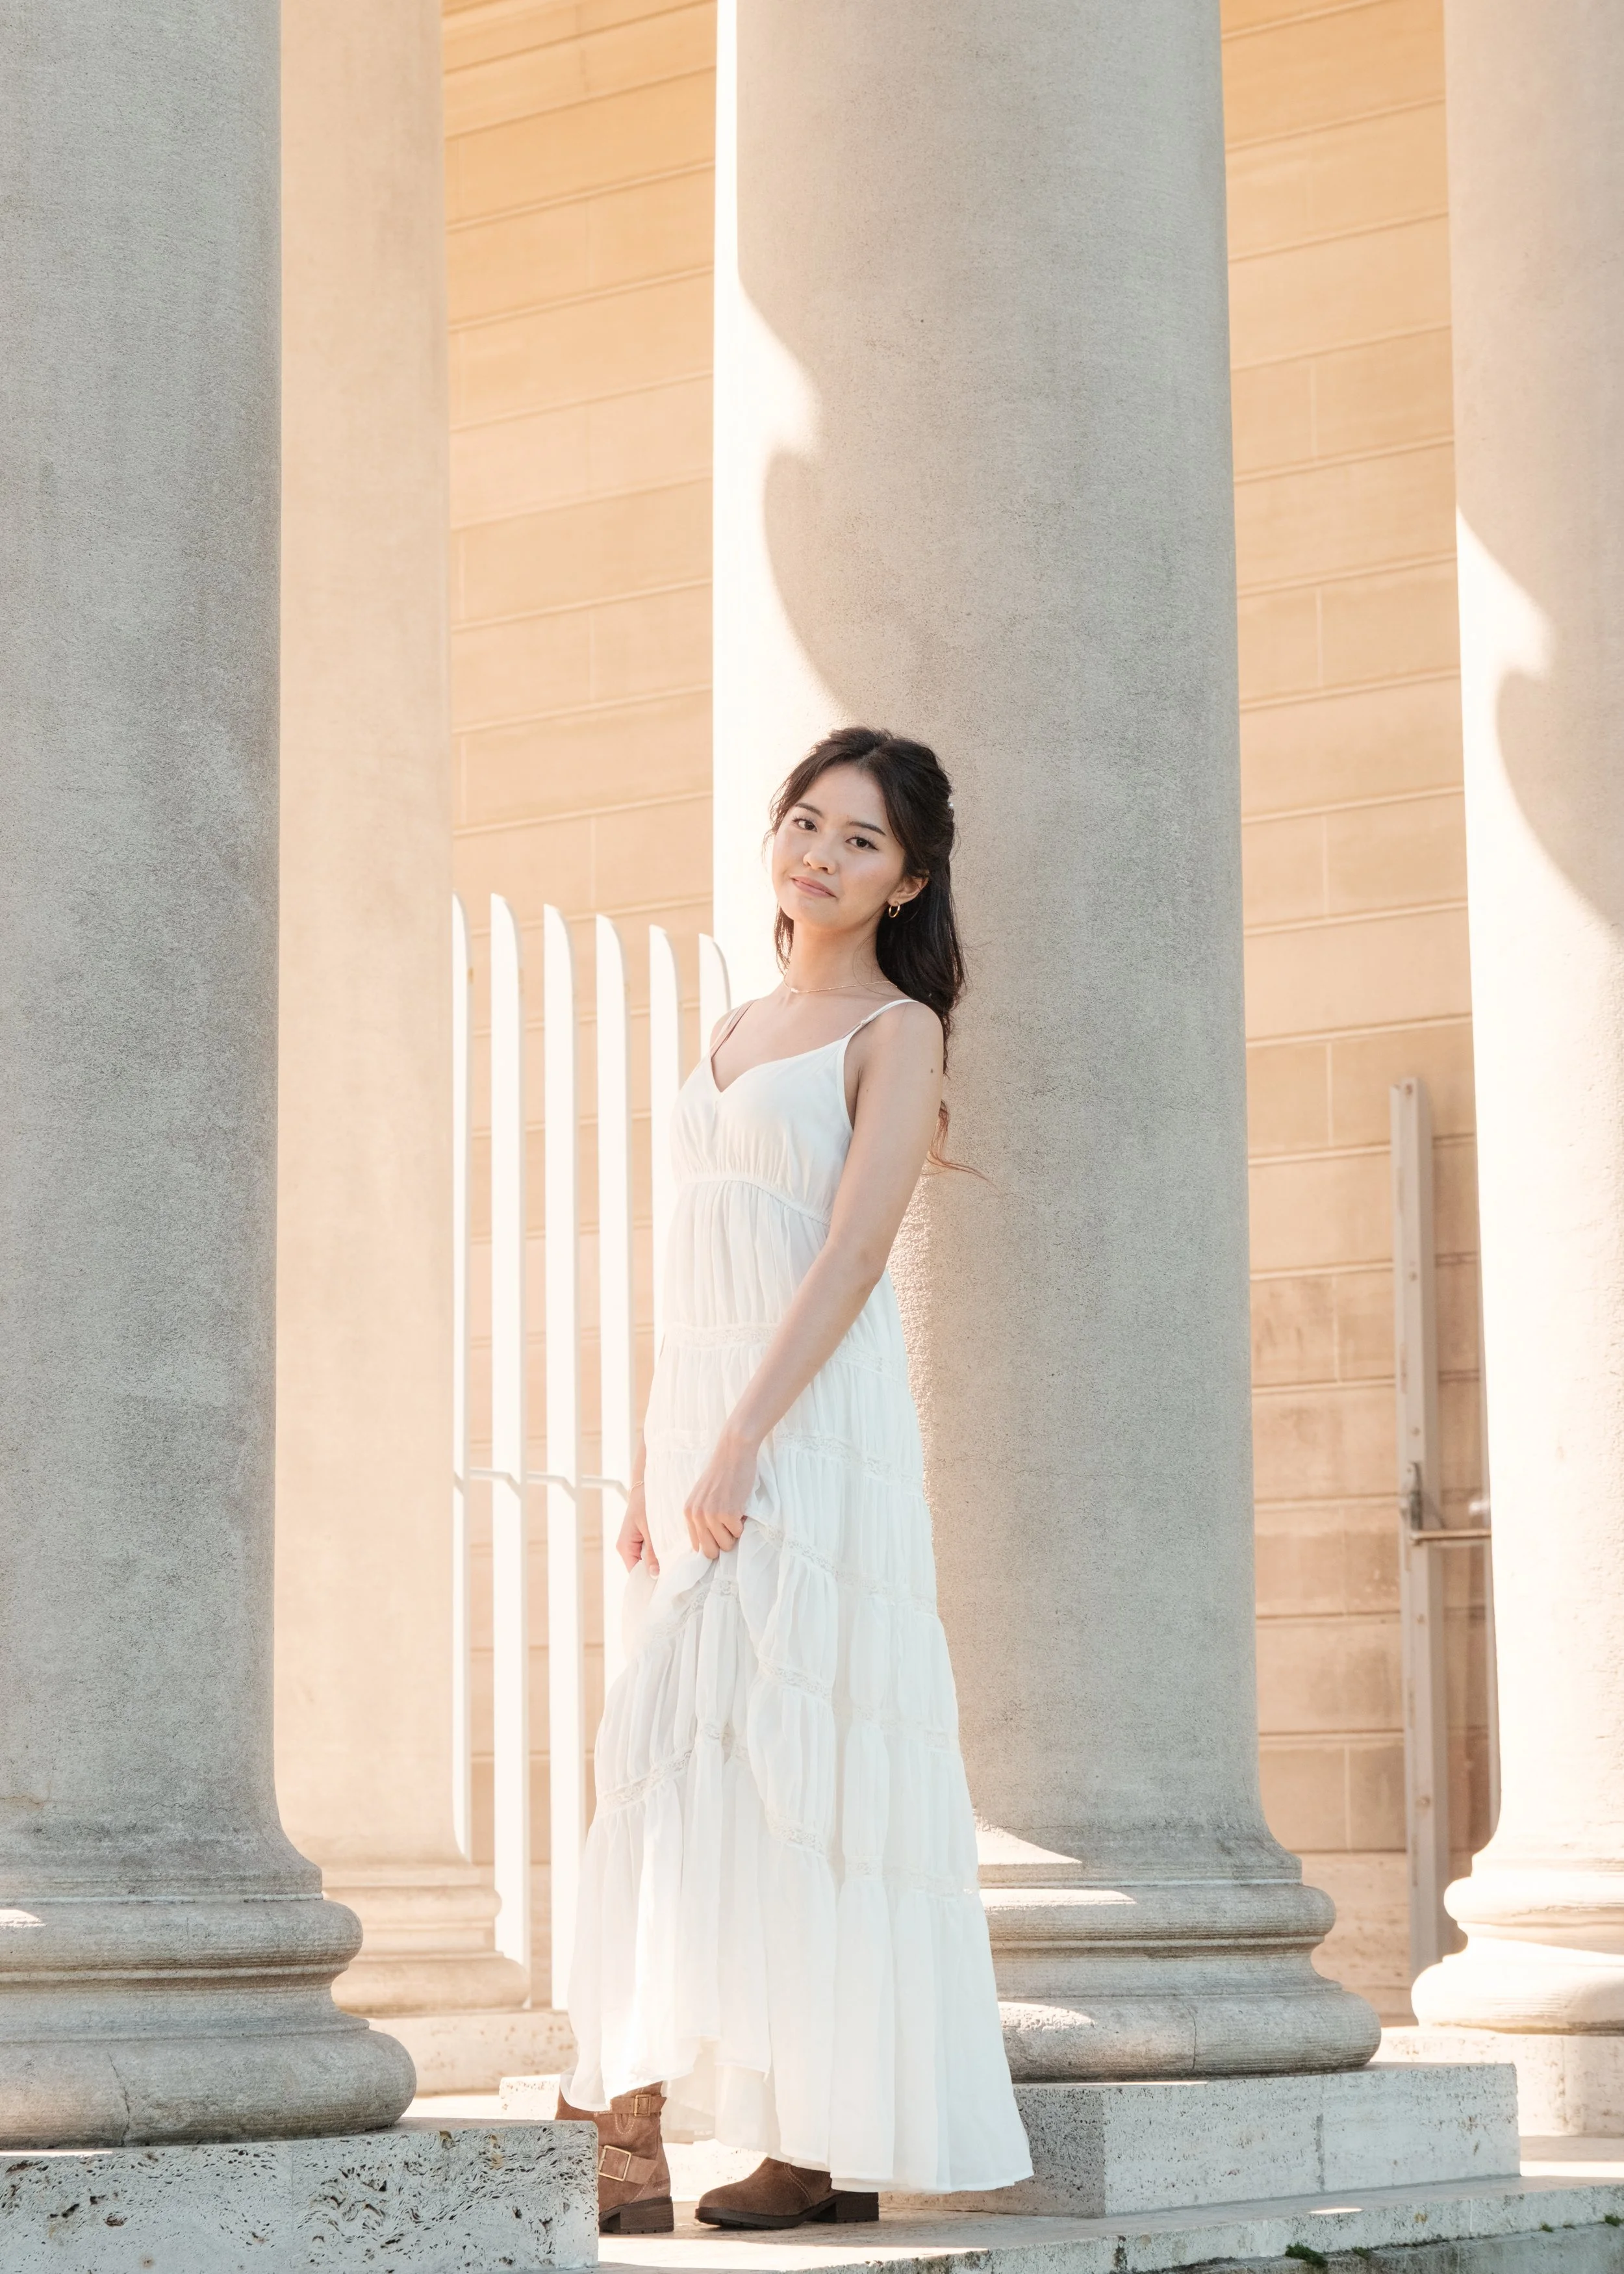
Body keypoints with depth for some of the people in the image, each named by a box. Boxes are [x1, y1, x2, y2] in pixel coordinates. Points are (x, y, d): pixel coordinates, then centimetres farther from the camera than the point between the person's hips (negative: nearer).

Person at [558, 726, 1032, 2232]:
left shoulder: (896, 1033, -3)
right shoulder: (736, 1033, 20)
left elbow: (851, 1255, -14)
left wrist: (738, 1447, -22)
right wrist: (650, 1470, 14)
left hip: (817, 1429, -7)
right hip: (705, 1427, 7)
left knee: (694, 1732, -15)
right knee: (770, 1773, 5)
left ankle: (634, 2130, -13)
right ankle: (830, 2144, 7)